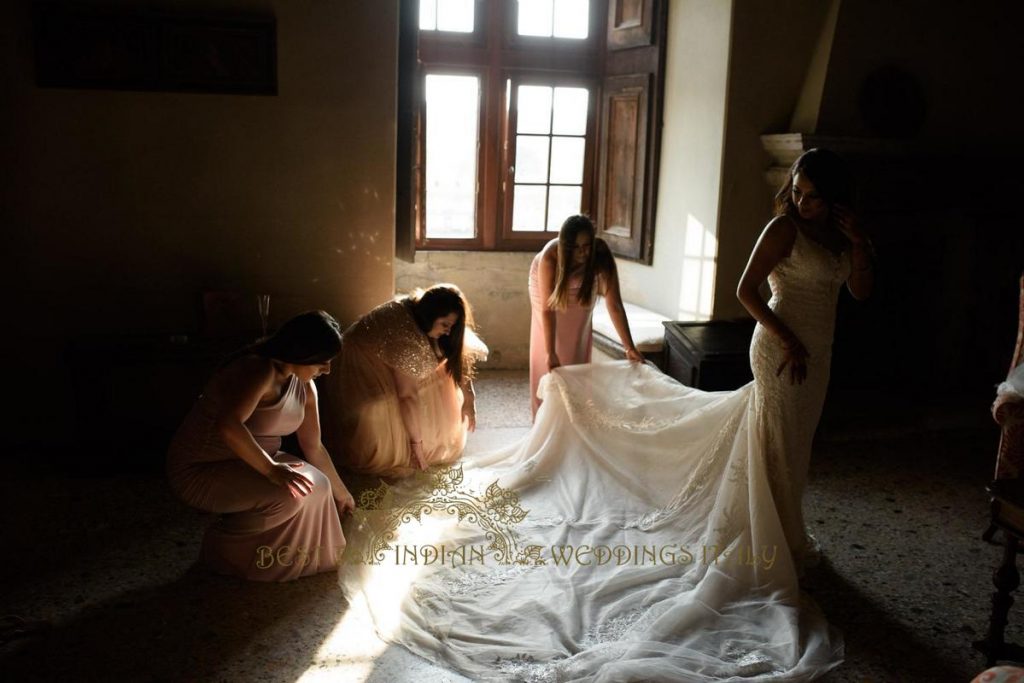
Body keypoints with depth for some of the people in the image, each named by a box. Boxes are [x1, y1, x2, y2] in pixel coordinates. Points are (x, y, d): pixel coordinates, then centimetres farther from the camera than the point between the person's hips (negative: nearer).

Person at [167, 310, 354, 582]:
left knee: (317, 487, -6)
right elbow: (228, 426, -40)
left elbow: (313, 447, 13)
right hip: (199, 469, -9)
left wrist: (341, 494, 19)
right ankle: (221, 544, -3)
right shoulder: (259, 370, -25)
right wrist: (271, 469, -36)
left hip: (246, 462, 9)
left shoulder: (305, 386, 3)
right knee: (286, 494, -27)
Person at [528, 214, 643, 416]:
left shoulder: (601, 255, -39)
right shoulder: (550, 256, -42)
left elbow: (614, 305, -38)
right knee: (544, 359, 0)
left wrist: (630, 347, -43)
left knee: (577, 352, 5)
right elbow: (547, 309, -40)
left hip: (582, 289, 2)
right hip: (548, 287, -1)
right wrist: (550, 353, -44)